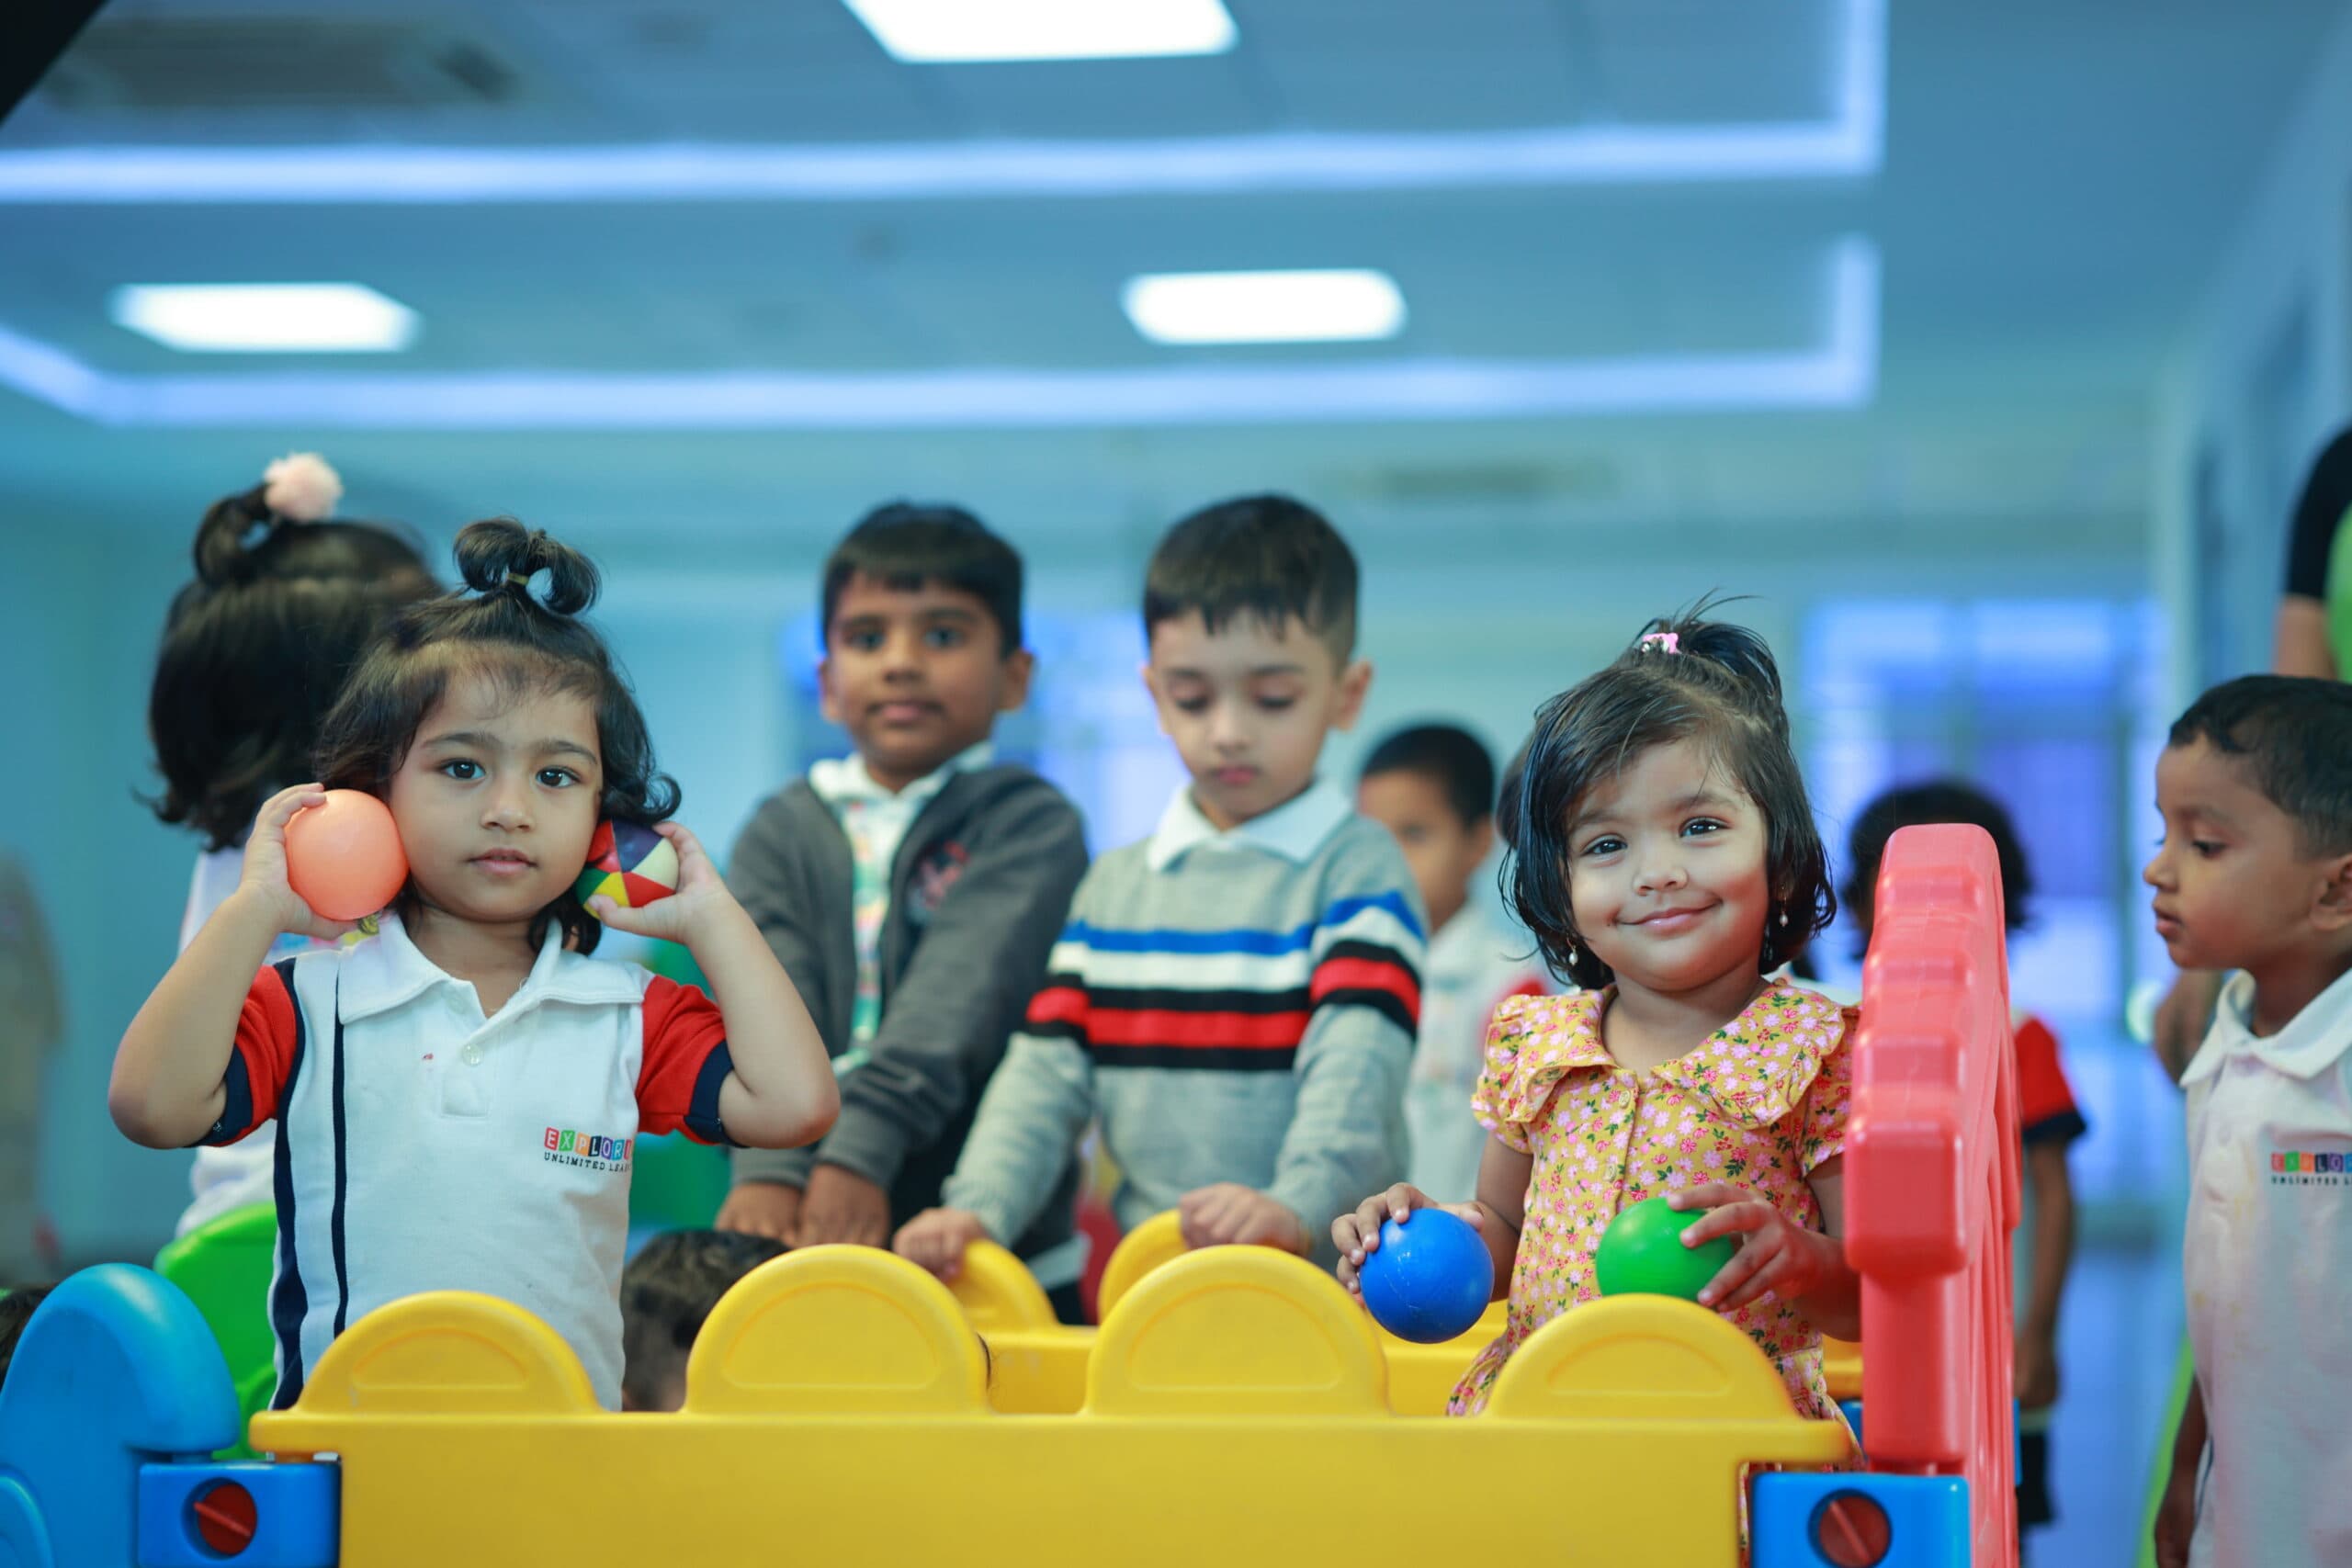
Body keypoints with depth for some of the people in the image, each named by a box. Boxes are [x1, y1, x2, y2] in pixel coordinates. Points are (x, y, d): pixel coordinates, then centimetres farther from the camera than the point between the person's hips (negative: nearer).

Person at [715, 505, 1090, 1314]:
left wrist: (861, 1151, -31)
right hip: (808, 1253, 2)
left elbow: (958, 1000, -16)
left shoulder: (1034, 827, 0)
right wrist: (768, 1170, -25)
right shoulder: (781, 835, 10)